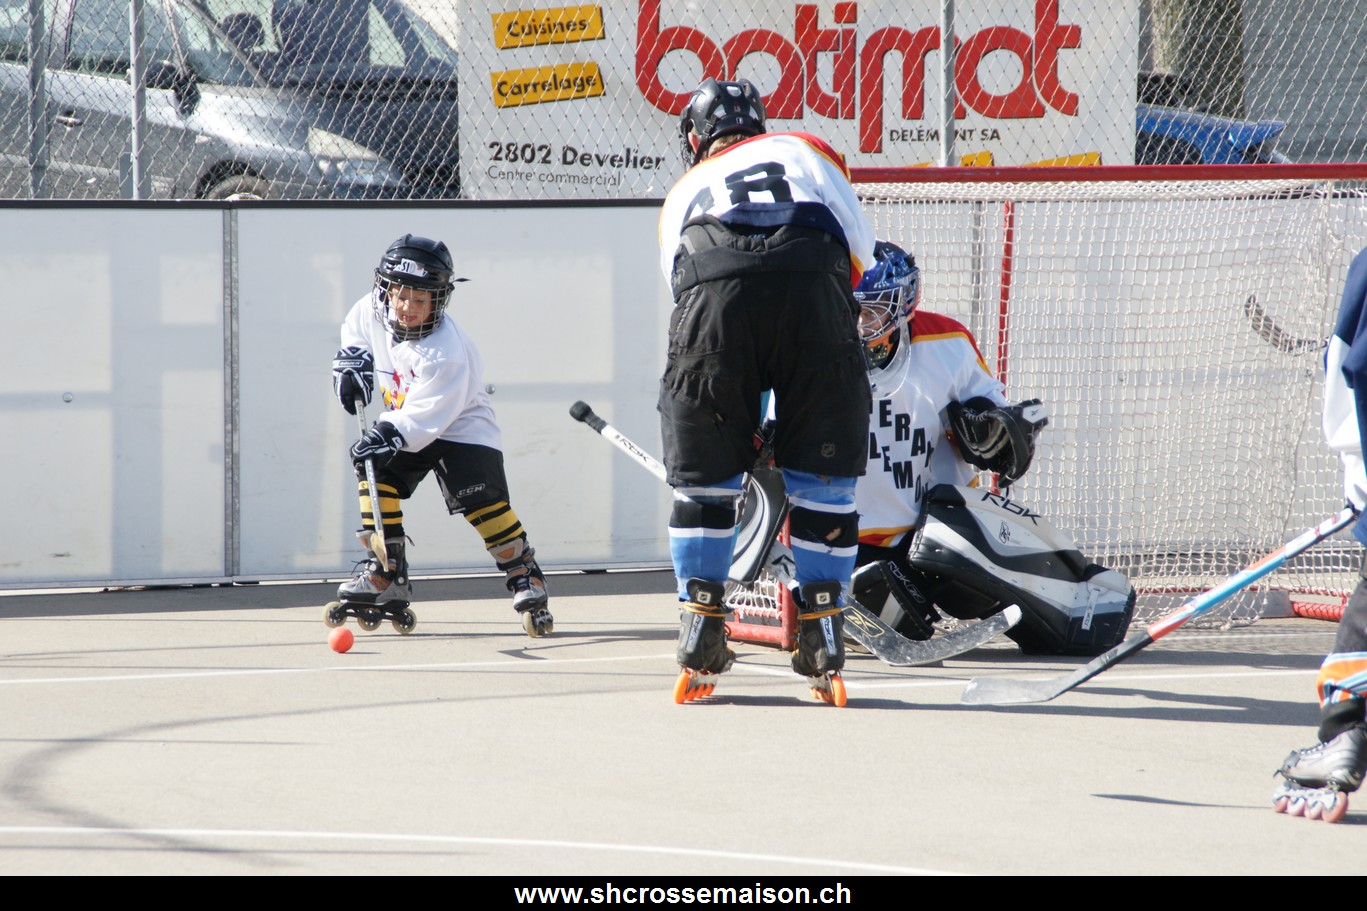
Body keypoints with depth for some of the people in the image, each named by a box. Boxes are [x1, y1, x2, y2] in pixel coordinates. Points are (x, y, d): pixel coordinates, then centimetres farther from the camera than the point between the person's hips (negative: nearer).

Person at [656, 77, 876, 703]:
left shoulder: (684, 191, 36)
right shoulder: (808, 152, 34)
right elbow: (860, 251, 21)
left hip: (713, 298, 1)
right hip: (812, 288, -1)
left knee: (703, 476, 14)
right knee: (824, 479, 10)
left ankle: (700, 649, 14)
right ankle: (823, 649, 9)